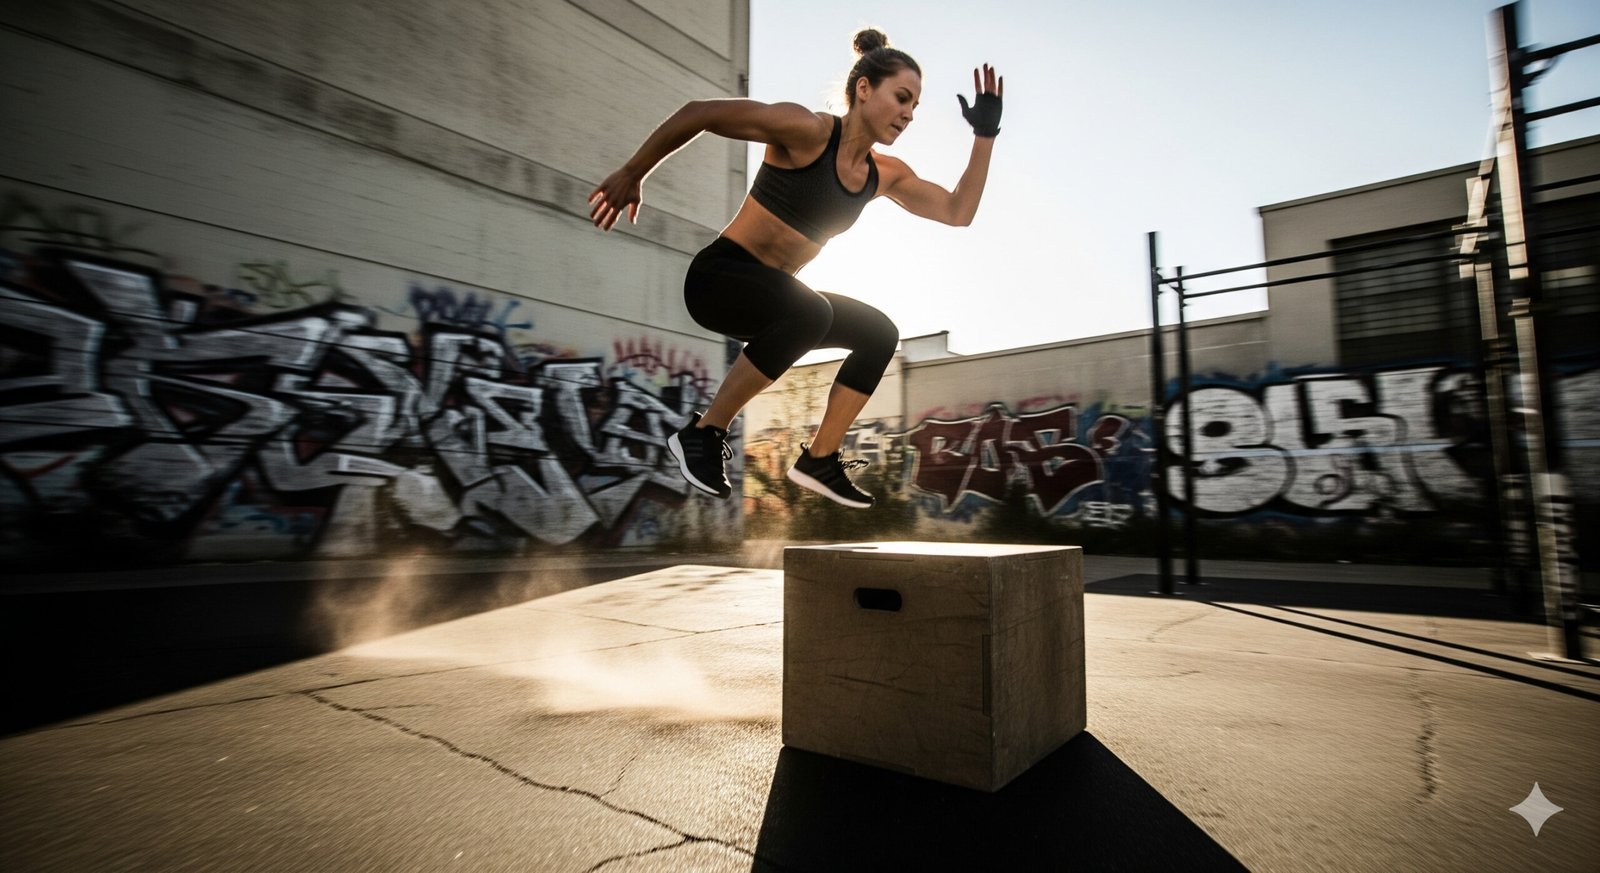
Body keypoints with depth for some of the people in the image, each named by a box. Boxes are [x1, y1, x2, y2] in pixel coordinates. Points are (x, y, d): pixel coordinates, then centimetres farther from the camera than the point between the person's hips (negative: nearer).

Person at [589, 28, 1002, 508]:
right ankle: (702, 433, -21)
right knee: (810, 313, -35)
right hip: (720, 275, -8)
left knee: (880, 333, -1)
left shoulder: (886, 175, 6)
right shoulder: (808, 131, -16)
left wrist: (986, 135, 5)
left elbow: (958, 212, 9)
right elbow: (697, 112, -16)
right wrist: (631, 175, -11)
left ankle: (819, 460, 4)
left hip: (772, 292, 8)